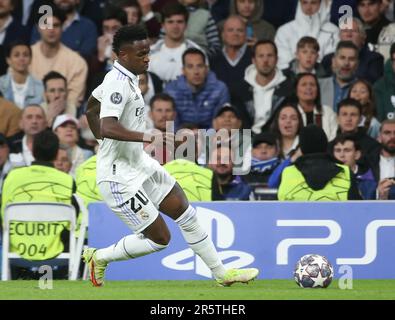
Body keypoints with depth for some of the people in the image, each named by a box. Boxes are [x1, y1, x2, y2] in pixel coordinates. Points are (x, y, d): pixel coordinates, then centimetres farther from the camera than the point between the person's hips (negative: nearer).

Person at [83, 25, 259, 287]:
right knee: (159, 239, -4)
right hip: (121, 178, -10)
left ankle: (221, 274, 21)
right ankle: (99, 257, 15)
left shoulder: (127, 77, 8)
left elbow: (91, 109, 24)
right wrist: (146, 137, -42)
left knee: (186, 213, 11)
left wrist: (107, 142, 25)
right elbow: (107, 127, -38)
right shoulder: (117, 83, -23)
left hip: (140, 164, 10)